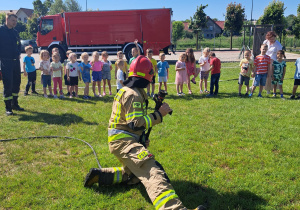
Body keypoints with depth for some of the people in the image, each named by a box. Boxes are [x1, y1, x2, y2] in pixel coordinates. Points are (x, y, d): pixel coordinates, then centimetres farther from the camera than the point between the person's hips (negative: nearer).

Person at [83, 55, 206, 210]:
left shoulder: (129, 90, 18)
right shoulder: (132, 94, -14)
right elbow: (136, 123, -22)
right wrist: (159, 114, -16)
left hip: (123, 139, 11)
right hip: (123, 140, -11)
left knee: (134, 175, 26)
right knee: (151, 171, -30)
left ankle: (99, 175, 19)